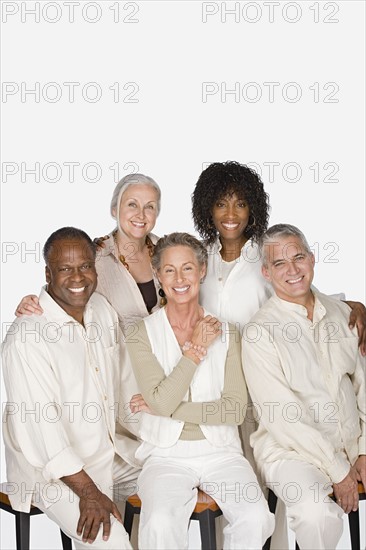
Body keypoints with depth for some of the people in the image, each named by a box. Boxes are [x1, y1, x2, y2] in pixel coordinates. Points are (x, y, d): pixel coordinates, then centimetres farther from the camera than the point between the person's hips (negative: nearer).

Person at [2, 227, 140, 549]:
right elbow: (39, 424, -25)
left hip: (111, 448, 8)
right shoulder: (27, 337, -23)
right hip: (53, 466, -8)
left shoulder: (102, 309, 2)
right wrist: (88, 492, -24)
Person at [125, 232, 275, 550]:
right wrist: (196, 348, -11)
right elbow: (162, 402, -13)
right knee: (160, 524, -31)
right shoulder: (142, 333, -1)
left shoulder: (226, 332, 5)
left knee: (256, 519, -25)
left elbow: (236, 410, -5)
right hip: (166, 454, -2)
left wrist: (166, 409, -9)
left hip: (220, 451, 2)